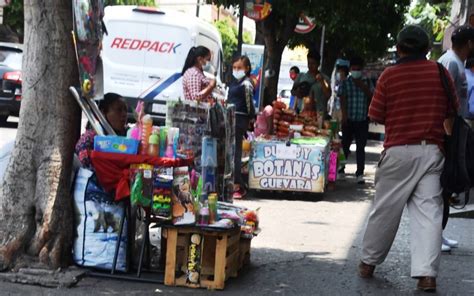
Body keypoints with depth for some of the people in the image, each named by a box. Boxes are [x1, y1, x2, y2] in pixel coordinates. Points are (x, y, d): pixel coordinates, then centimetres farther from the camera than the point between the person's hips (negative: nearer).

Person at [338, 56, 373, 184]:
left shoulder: (367, 83, 9)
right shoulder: (345, 83, 3)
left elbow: (372, 97, 2)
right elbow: (342, 99, -4)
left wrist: (363, 87, -10)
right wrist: (344, 115, -14)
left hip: (362, 120, 1)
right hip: (348, 120, -1)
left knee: (361, 147, -1)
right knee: (345, 145, 7)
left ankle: (360, 174, -1)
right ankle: (340, 169, 23)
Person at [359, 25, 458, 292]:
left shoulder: (390, 75, -4)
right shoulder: (440, 73, 1)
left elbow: (376, 115, 0)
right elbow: (452, 112, 9)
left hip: (399, 151, -1)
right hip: (432, 150, 1)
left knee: (386, 209, 10)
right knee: (429, 211, -2)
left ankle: (369, 262, 23)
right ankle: (427, 274, -10)